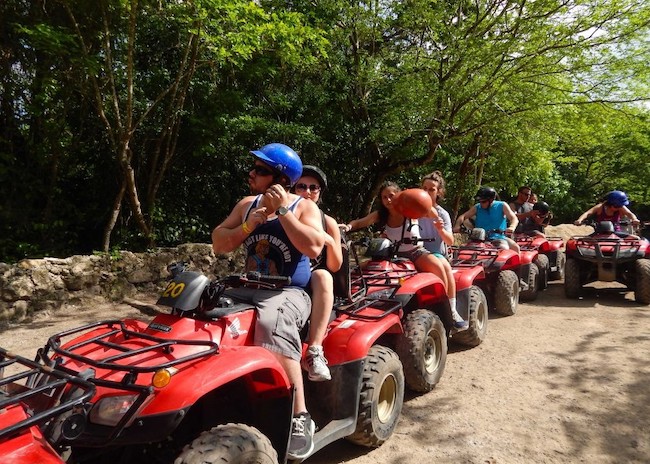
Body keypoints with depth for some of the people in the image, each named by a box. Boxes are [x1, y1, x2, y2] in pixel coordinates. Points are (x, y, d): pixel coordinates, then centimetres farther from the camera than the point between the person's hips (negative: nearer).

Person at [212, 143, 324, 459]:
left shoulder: (304, 207, -1)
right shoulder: (247, 204, 13)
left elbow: (313, 247, -18)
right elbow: (218, 245, 8)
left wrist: (282, 210, -16)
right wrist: (247, 226, -8)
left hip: (289, 293, -5)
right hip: (250, 289, 6)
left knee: (272, 327, -37)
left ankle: (300, 418, -26)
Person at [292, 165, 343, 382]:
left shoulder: (328, 223, 7)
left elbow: (335, 267, 3)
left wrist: (329, 242, -16)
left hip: (316, 288, 1)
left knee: (322, 275, -34)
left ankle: (315, 350, -40)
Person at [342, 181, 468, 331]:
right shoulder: (379, 215, 1)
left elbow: (432, 214, -20)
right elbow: (359, 223, -6)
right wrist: (348, 226, -29)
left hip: (416, 252, -2)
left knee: (438, 266, -32)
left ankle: (451, 312, -18)